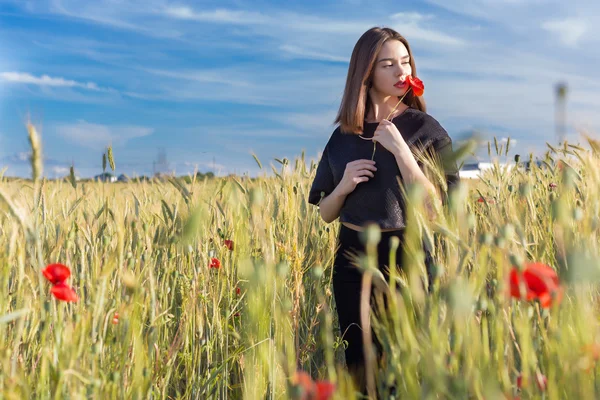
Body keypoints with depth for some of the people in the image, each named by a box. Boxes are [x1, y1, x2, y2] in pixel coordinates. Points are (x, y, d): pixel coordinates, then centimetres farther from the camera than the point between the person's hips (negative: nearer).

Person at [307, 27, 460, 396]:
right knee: (361, 368, 12)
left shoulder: (425, 129, -4)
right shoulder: (344, 135, 5)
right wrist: (344, 185, -10)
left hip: (406, 258, -3)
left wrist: (400, 150, -18)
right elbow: (326, 213, 10)